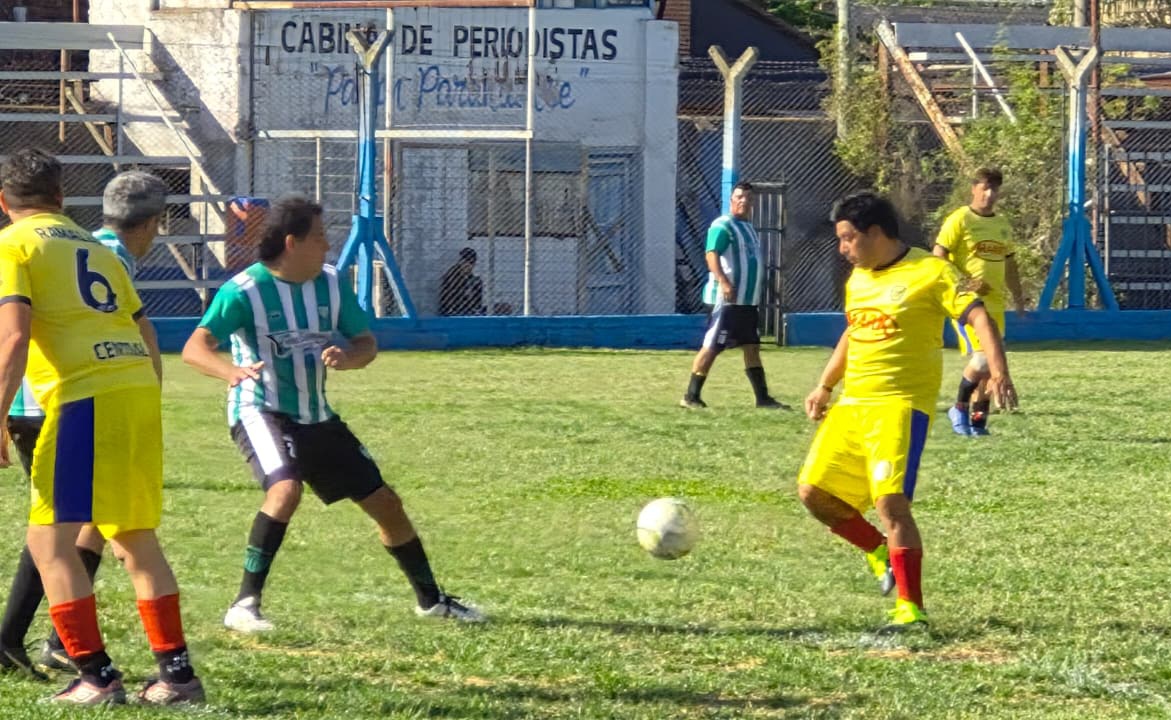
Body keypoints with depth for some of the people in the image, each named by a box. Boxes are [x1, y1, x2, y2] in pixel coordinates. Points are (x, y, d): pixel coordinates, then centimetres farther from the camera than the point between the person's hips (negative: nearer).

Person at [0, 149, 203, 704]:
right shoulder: (95, 248, 24)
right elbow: (146, 334, 21)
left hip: (85, 396, -7)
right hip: (142, 389, 7)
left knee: (49, 542, 0)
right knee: (136, 538, 17)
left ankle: (98, 677, -6)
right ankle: (177, 673, 16)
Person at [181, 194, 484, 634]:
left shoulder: (331, 283, 1)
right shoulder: (245, 291, -18)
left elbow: (367, 343, 6)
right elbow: (195, 347, -26)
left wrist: (347, 357, -19)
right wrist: (231, 371, -49)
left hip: (316, 417, 6)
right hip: (261, 411, -6)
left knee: (384, 501, 10)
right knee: (286, 489, -34)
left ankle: (431, 599, 29)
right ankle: (244, 605, -28)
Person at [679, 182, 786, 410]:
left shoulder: (748, 227, 18)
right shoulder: (723, 226, -11)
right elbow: (711, 254, -24)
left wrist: (758, 289, 28)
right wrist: (723, 282, -36)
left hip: (748, 300, 9)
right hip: (726, 299, -9)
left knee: (752, 347, 9)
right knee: (711, 347, -6)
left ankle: (762, 397, 12)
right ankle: (691, 397, -2)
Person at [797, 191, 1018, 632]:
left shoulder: (930, 272, -9)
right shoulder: (857, 280, 15)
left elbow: (979, 317, -17)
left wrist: (998, 371, -31)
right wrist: (825, 386, 21)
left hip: (901, 404, -8)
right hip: (852, 405, 8)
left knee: (890, 499, -19)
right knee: (814, 492, 3)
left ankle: (910, 608, -10)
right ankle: (880, 552, 25)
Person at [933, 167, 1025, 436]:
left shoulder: (1003, 224, 16)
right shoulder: (960, 220, -6)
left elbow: (1009, 263, 25)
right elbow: (938, 257, -9)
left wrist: (1017, 294, 18)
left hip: (994, 303, 7)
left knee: (991, 365, 4)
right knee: (982, 358, -17)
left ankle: (978, 419, 13)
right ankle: (960, 409, 3)